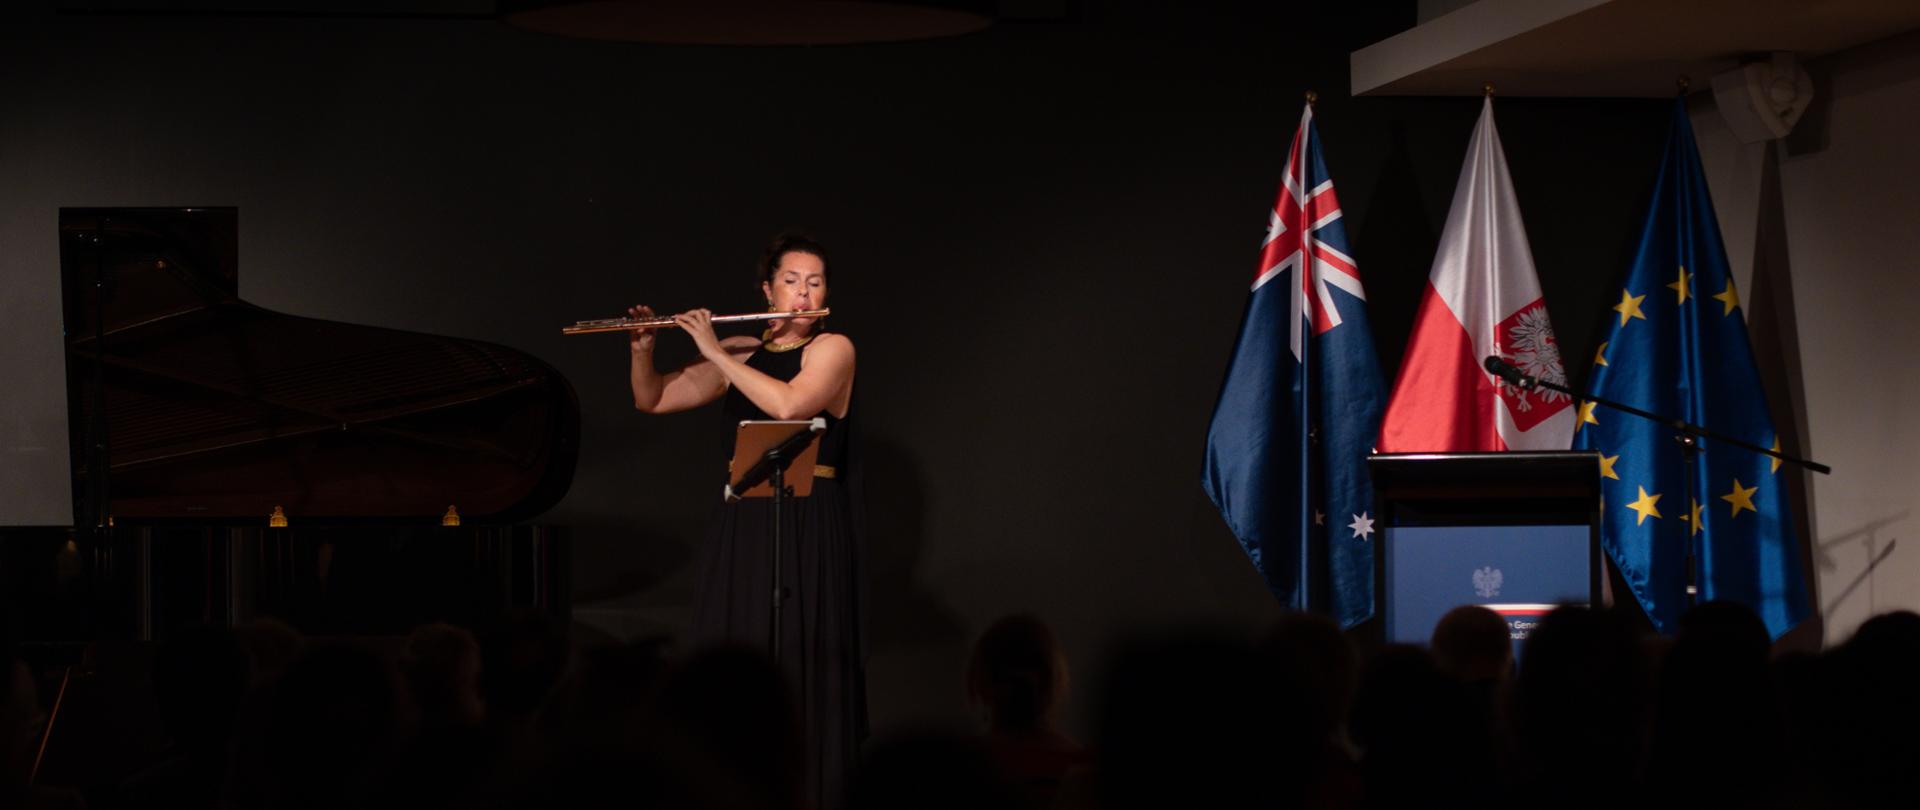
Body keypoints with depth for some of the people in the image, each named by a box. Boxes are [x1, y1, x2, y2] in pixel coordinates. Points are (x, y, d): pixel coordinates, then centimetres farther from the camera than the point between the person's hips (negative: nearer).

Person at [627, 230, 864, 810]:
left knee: (802, 671, -8)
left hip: (808, 531, -5)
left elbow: (790, 404, -22)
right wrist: (642, 349, -4)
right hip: (740, 527, 5)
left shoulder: (832, 349, -4)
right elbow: (652, 400, 15)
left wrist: (715, 352, -16)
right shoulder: (740, 355, 12)